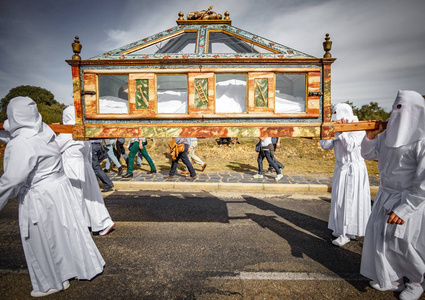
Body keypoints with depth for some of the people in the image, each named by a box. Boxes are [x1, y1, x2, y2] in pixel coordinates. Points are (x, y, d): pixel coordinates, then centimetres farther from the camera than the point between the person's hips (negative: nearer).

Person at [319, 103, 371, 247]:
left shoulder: (358, 129, -11)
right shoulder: (336, 130, 5)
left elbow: (350, 146, -24)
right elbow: (325, 145, -5)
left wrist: (342, 131, -23)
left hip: (353, 169, -6)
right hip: (340, 168, 7)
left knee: (351, 200, -3)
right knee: (339, 199, 12)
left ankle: (347, 233, 7)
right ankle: (341, 228, 28)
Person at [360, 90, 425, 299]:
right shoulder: (389, 134, 0)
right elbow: (367, 154, 9)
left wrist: (404, 208, -25)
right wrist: (371, 135, -9)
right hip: (386, 196, 7)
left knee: (404, 244, 8)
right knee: (382, 237, 14)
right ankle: (392, 279, 35)